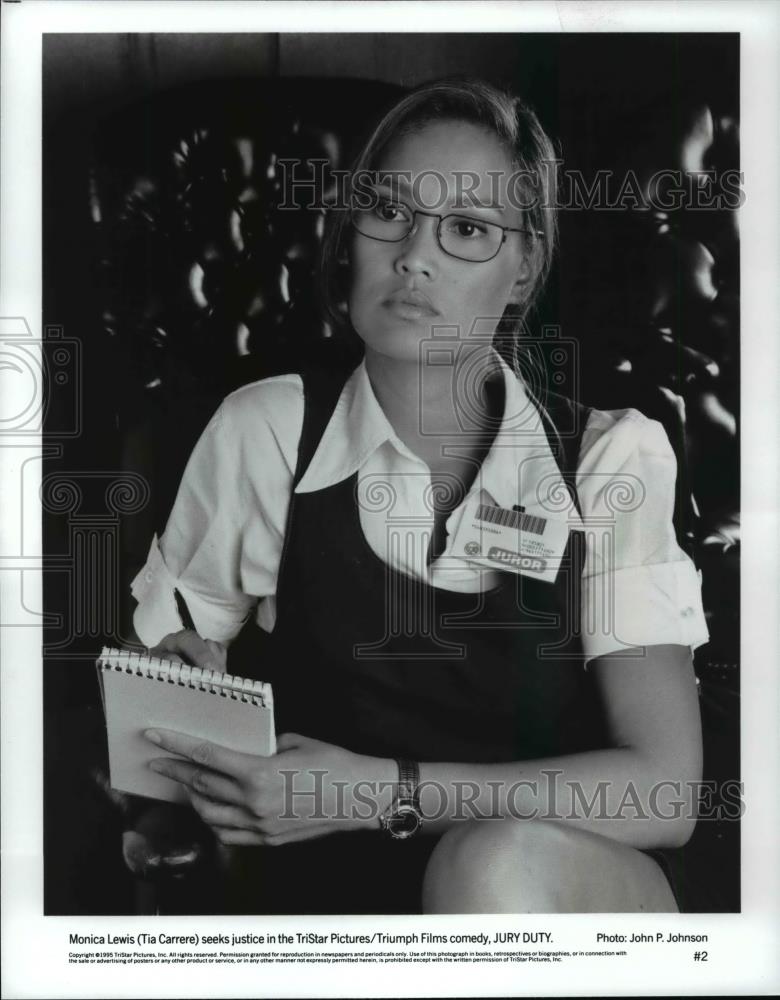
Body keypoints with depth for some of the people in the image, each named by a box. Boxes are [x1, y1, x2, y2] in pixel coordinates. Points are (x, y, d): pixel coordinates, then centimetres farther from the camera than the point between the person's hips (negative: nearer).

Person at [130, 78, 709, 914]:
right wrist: (185, 677, -11)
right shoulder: (265, 431, -1)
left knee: (498, 864, -33)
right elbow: (160, 647, 12)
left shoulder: (611, 458, -3)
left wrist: (380, 791, -19)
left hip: (573, 894, 0)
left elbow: (663, 789, -11)